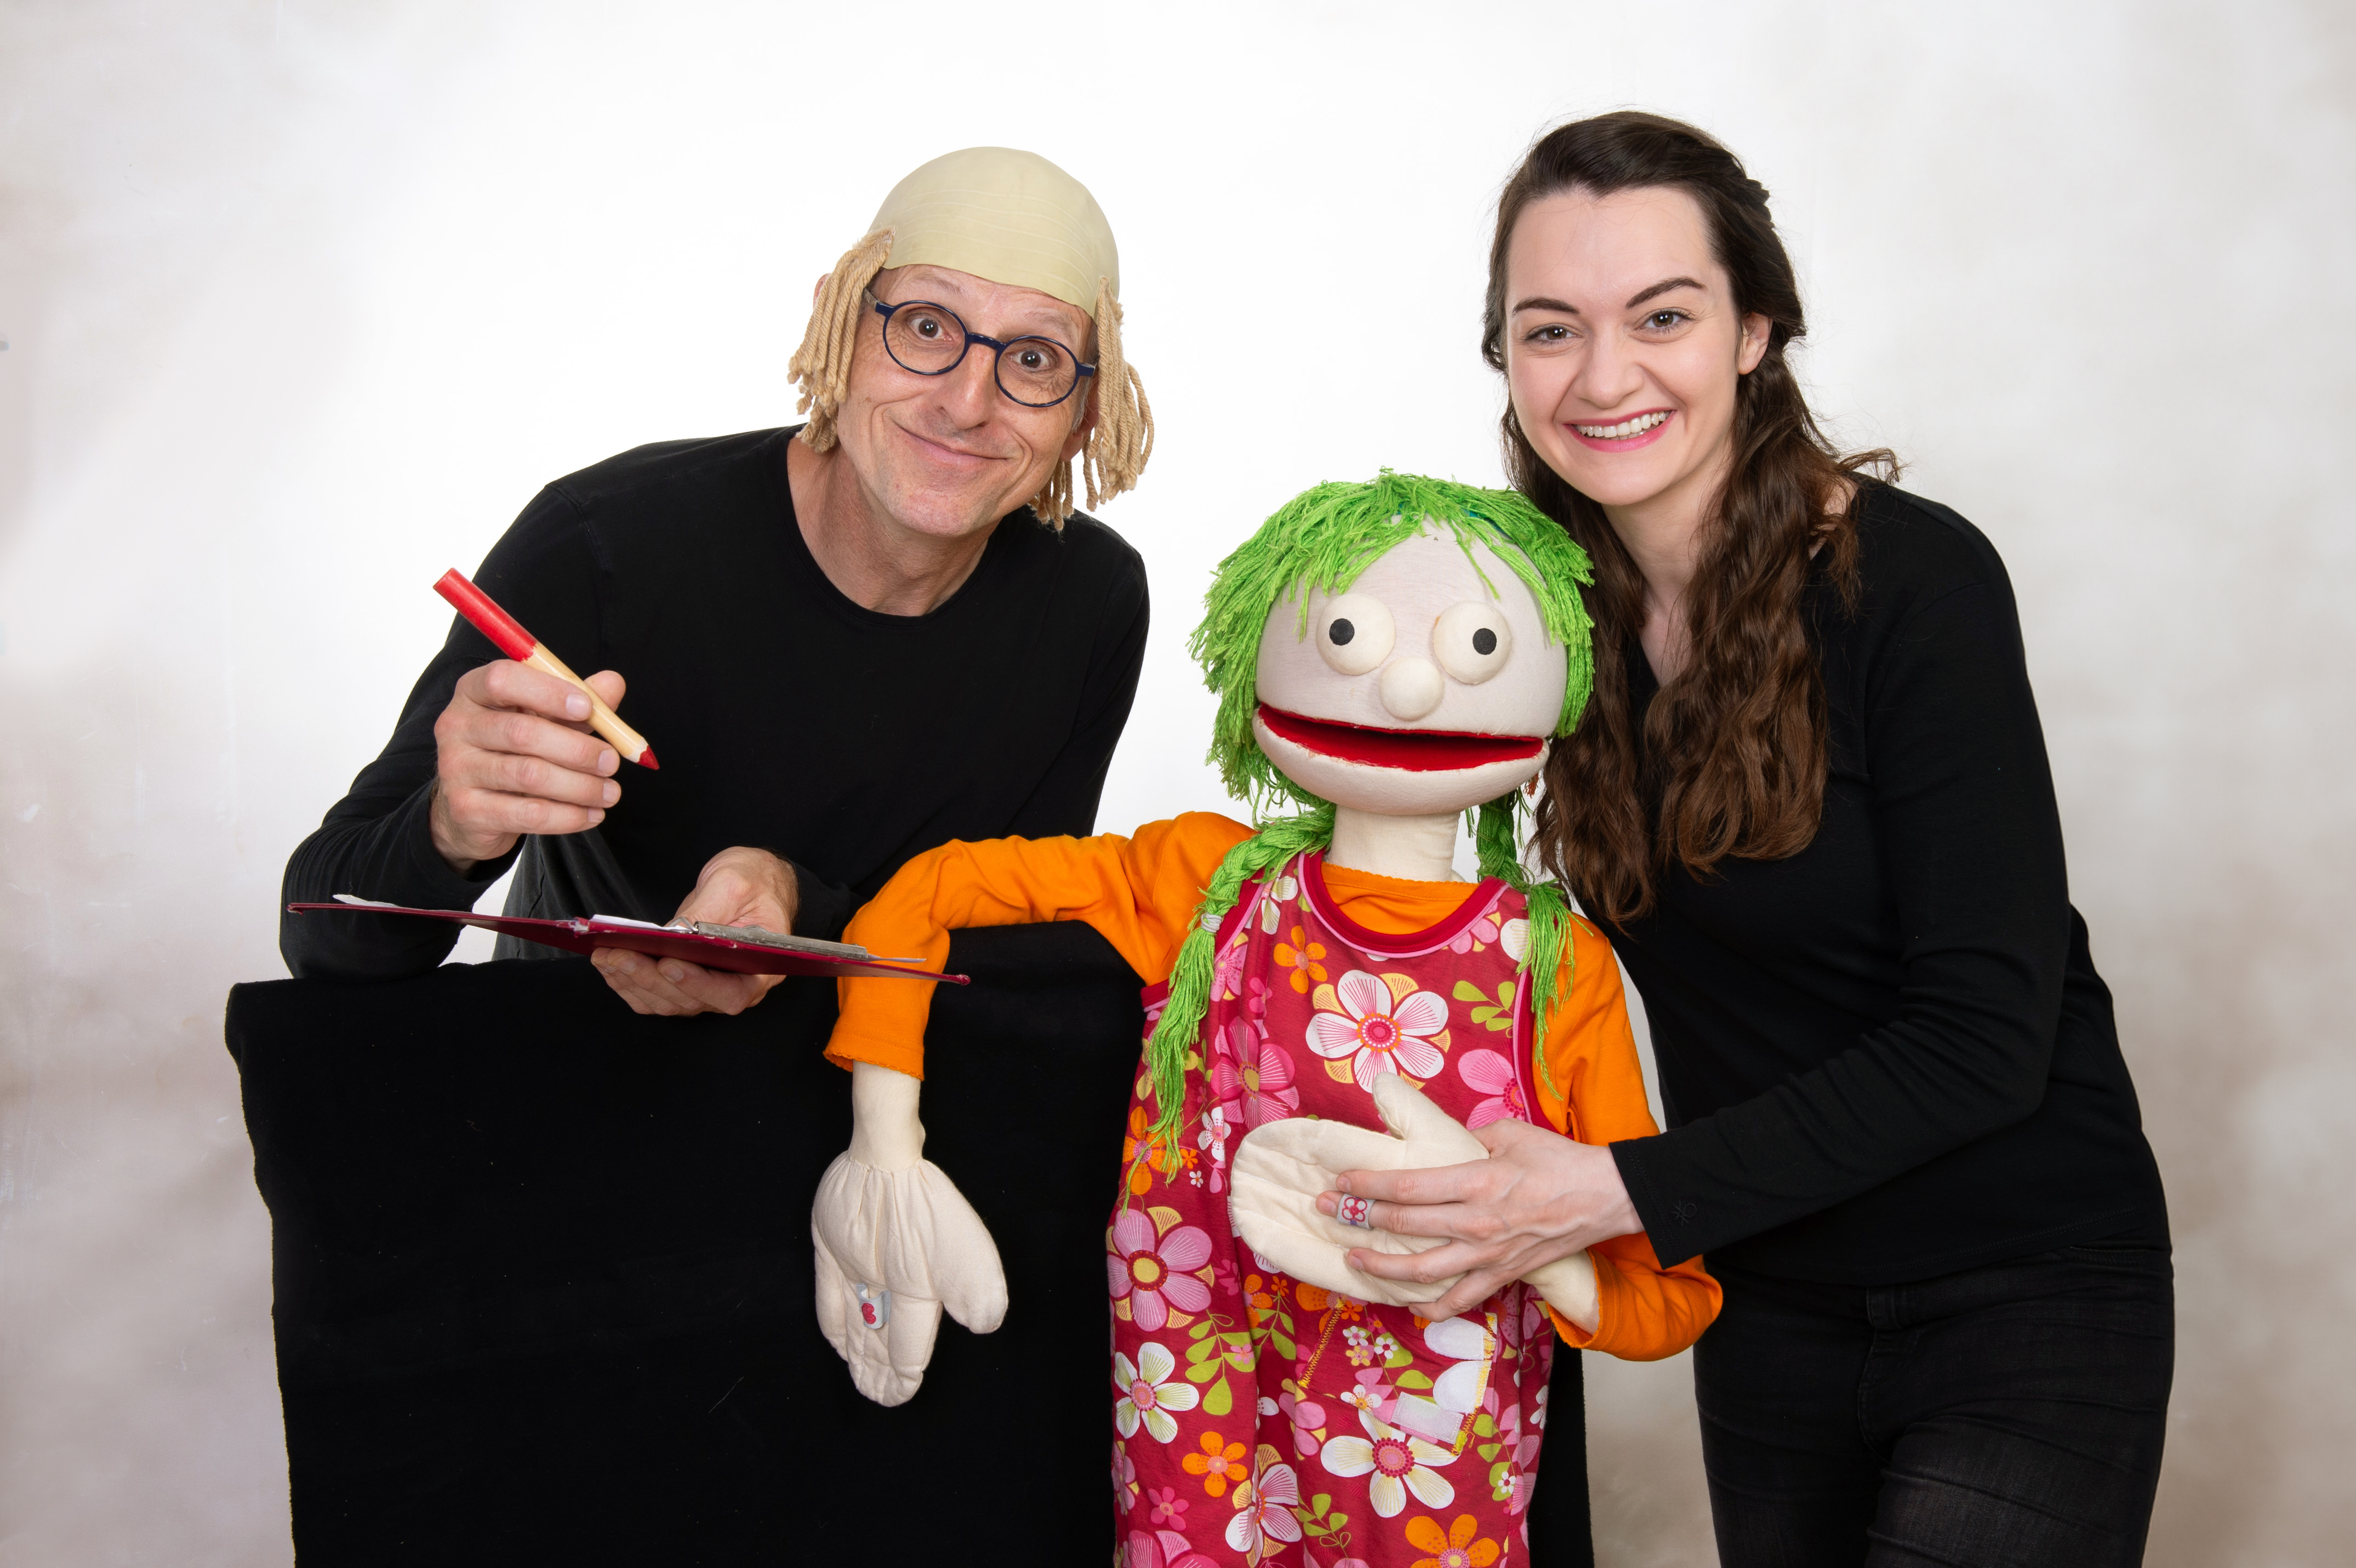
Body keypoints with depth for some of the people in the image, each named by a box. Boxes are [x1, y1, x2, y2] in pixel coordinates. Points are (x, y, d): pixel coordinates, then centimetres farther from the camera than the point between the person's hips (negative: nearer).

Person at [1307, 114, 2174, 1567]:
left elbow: (1983, 1036, -21)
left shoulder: (1913, 579, -19)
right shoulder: (1560, 604, -3)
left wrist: (1619, 1190, -25)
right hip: (1765, 1306, 5)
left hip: (2023, 1298, -5)